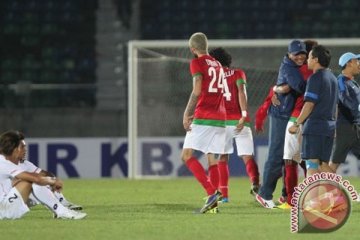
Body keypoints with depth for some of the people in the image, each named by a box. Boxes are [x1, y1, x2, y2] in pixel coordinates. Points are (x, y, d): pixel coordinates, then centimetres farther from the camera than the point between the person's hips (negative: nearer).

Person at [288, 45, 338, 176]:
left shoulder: (315, 78, -10)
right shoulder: (333, 78, 16)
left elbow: (309, 104, -15)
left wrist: (297, 124, -12)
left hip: (315, 126, -8)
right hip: (329, 126, 8)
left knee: (312, 163, -10)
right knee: (323, 164, 11)